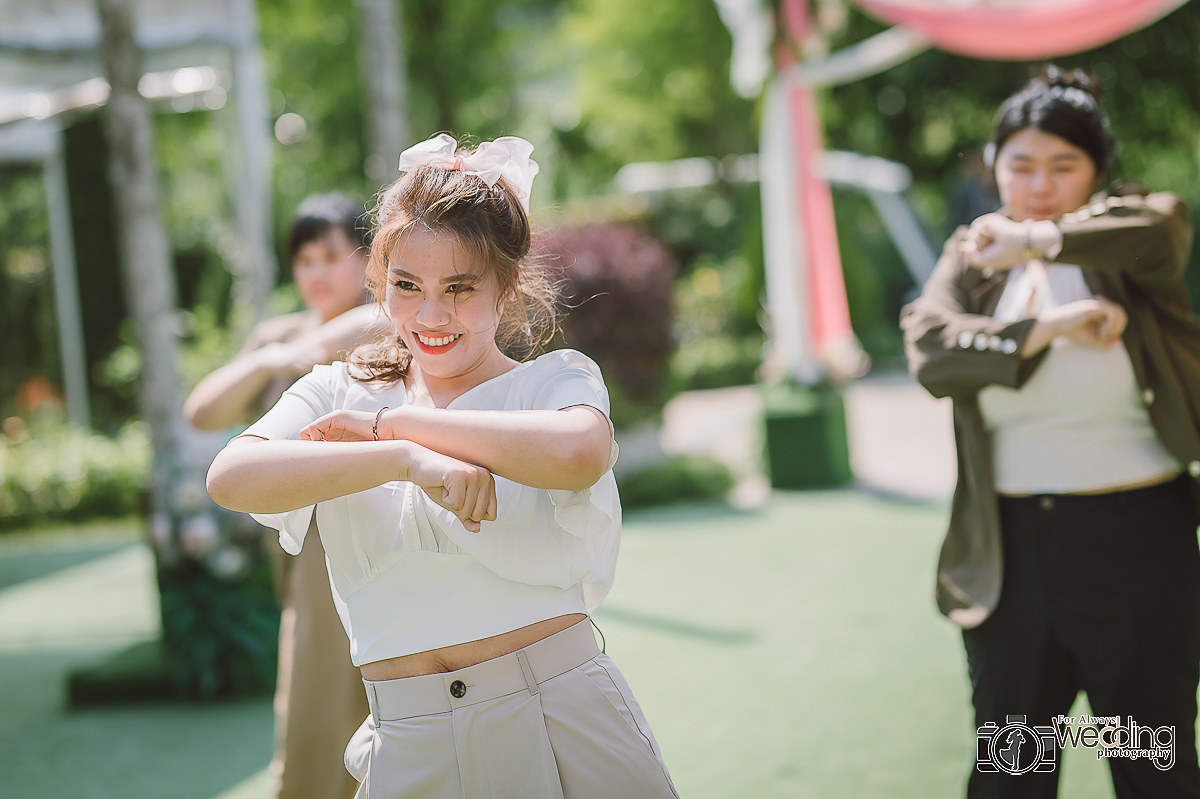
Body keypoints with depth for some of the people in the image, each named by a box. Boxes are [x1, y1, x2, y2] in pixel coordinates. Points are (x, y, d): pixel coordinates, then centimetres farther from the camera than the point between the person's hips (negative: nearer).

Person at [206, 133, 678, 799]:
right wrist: (408, 460, -23)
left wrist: (393, 423, -13)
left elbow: (577, 453, -22)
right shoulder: (338, 396, 9)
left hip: (566, 726, -2)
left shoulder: (555, 379, 3)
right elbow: (230, 479, -11)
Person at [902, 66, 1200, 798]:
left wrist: (1038, 241, -34)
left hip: (1138, 538, -2)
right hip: (1012, 548, 3)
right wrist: (1046, 330, -25)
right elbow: (931, 351, -13)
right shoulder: (973, 260, 5)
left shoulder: (1133, 242, -1)